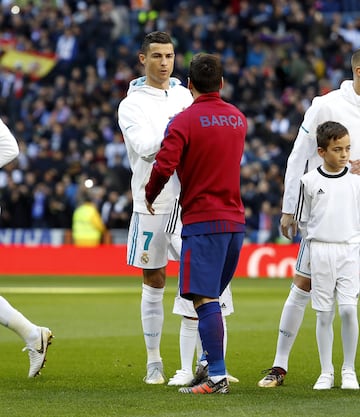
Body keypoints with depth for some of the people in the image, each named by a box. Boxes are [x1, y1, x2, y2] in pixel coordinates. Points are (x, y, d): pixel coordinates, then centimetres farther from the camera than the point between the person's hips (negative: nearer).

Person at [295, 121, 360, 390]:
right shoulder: (309, 181, 1)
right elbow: (303, 220, 9)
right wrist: (315, 245, 5)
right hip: (320, 253, 0)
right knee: (324, 314, 2)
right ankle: (326, 373, 10)